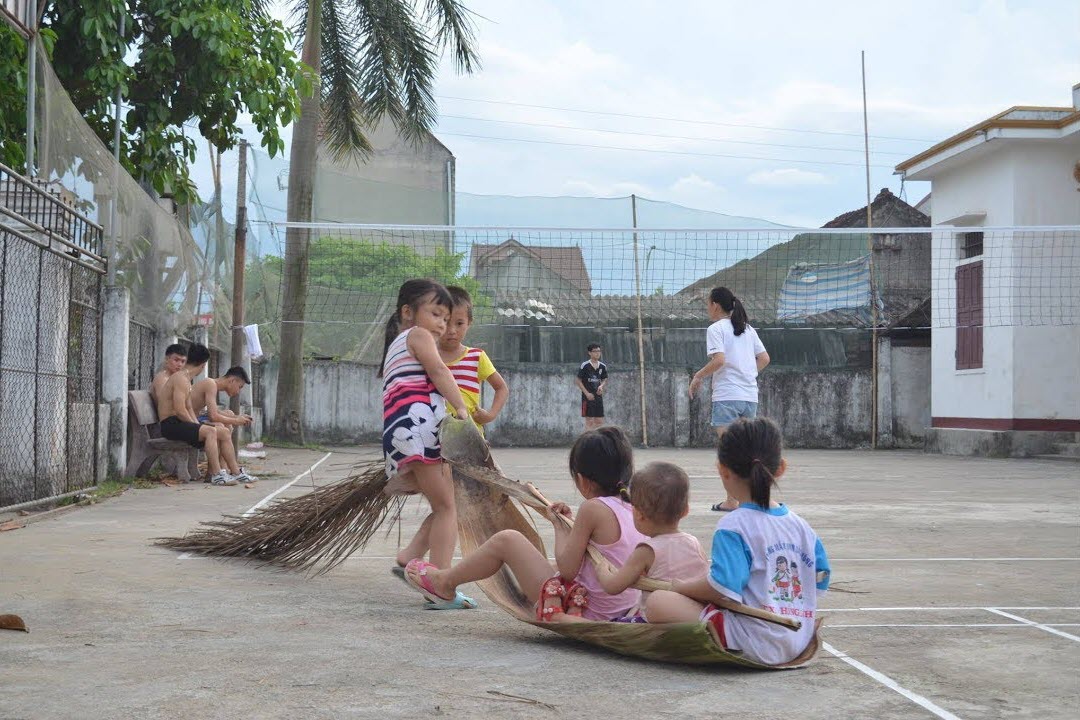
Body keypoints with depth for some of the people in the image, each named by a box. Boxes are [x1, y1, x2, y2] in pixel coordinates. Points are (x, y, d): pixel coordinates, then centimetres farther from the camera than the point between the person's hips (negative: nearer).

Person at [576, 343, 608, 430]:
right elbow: (578, 381, -6)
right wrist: (587, 393, -13)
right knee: (589, 420, -5)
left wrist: (601, 386, -6)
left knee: (599, 421, 6)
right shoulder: (585, 366, -7)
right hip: (588, 396, -5)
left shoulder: (603, 366, 8)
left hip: (598, 396, 5)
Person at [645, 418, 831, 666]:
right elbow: (820, 581, 12)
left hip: (756, 646, -8)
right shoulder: (801, 525, 7)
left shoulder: (734, 526, -14)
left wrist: (682, 587, -2)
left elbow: (723, 590, -22)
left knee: (657, 601, -7)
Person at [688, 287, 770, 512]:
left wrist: (698, 377, -5)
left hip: (726, 396, -6)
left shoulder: (716, 328, -5)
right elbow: (764, 359, 13)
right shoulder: (748, 329, 15)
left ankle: (732, 501, -6)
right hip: (750, 396, 6)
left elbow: (719, 360, -17)